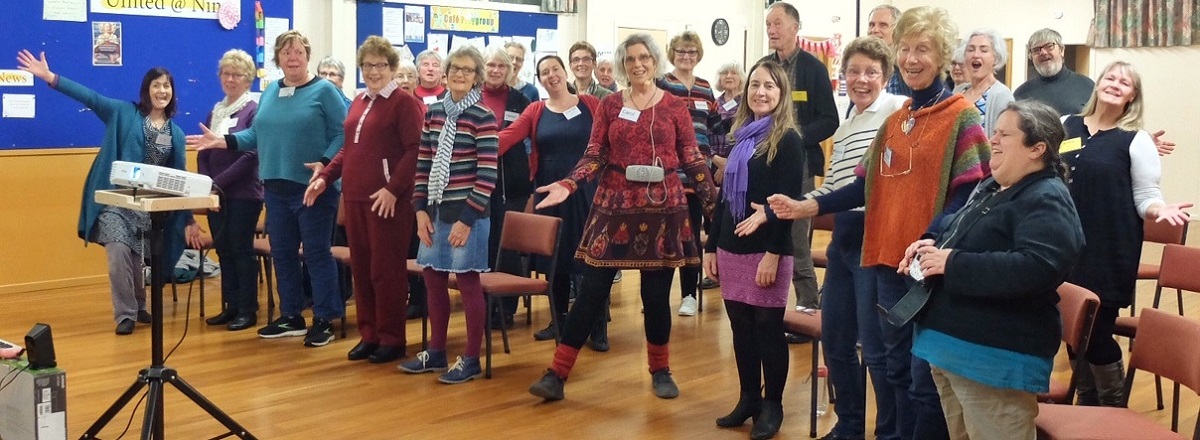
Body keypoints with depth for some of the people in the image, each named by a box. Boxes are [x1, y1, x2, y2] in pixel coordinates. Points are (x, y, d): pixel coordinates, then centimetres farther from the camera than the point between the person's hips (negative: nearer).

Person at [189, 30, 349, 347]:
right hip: (276, 188, 7)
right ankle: (291, 316, 24)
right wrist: (223, 142, 4)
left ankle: (324, 320, 7)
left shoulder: (324, 91, -6)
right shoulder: (270, 92, 14)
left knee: (316, 253, -2)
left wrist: (325, 165, -24)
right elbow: (257, 134, 14)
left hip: (313, 188, -7)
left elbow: (342, 135, -12)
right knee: (282, 253, 12)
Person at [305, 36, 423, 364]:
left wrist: (393, 189, -22)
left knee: (386, 269, -2)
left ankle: (392, 339, 8)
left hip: (386, 200, -8)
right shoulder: (358, 102, 18)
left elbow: (414, 150, -14)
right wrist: (325, 177, 11)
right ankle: (369, 335, 20)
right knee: (360, 268, 10)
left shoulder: (404, 102, -6)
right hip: (354, 197, 8)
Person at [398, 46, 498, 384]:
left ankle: (471, 359, 12)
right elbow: (423, 164, 10)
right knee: (433, 278, 12)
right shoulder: (434, 111, 8)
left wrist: (468, 218, -15)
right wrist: (421, 209, 3)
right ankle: (436, 351, 27)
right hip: (436, 210, 6)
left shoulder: (482, 117, -9)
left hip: (467, 212, -6)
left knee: (467, 281, 1)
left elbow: (487, 174, -13)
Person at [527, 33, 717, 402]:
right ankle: (557, 373, 4)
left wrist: (713, 201, -2)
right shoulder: (610, 104, 5)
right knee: (592, 291, 0)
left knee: (656, 293, 6)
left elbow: (692, 158, 5)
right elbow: (595, 154, 1)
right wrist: (567, 185, -14)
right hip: (615, 206, 0)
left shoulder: (675, 106, 4)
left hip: (662, 207, 0)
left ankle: (660, 370, 25)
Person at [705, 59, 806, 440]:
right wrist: (711, 245, 14)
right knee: (740, 327, 11)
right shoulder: (741, 137, 14)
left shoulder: (787, 140, -7)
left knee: (768, 328, 2)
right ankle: (748, 398, 22)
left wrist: (773, 253, -19)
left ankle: (772, 405, 13)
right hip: (732, 249, 7)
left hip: (766, 251, -6)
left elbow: (788, 201, -13)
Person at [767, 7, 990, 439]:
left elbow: (969, 192, -14)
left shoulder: (960, 115, -6)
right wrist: (807, 207, 4)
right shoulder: (895, 120, 14)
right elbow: (869, 187, 14)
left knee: (926, 376, 0)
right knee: (898, 368, 17)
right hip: (889, 257, 7)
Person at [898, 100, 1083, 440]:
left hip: (996, 355, -10)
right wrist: (930, 241, 5)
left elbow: (1036, 268, -32)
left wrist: (953, 263, -26)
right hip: (951, 342, 10)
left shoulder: (1047, 199, -17)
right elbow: (955, 224, 30)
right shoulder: (990, 188, 15)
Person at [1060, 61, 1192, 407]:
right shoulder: (1066, 126, 7)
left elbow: (1146, 197, -4)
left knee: (1097, 332, -3)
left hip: (1110, 252, -4)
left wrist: (1161, 209, -22)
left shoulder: (1136, 140, -3)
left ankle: (1112, 410, 18)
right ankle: (1086, 405, 27)